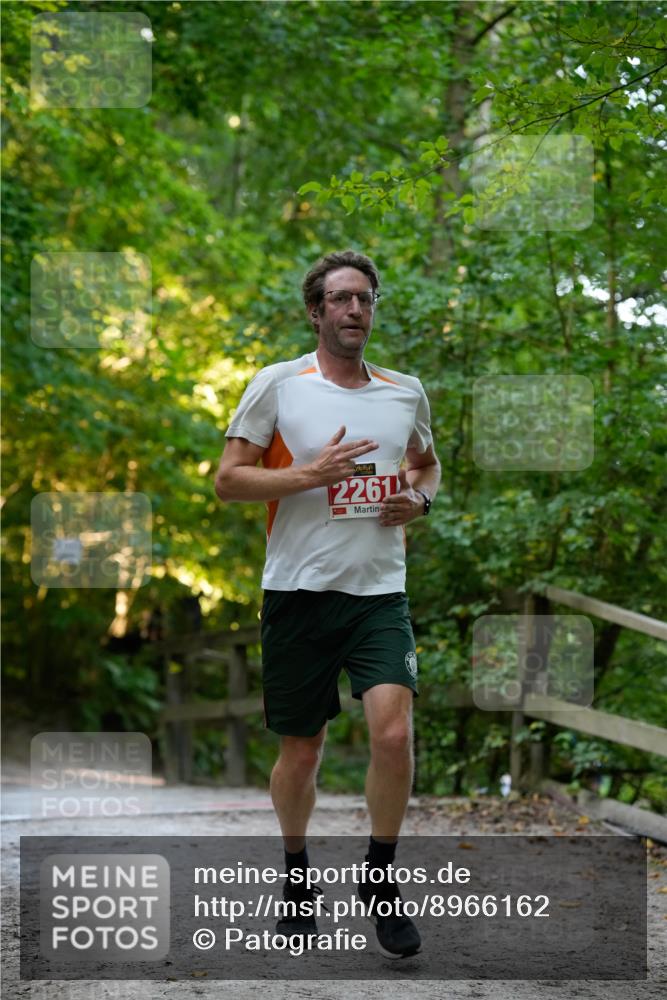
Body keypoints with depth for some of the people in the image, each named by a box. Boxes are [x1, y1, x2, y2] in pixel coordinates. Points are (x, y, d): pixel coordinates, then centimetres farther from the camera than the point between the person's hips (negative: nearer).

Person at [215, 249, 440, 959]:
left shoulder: (407, 391, 10)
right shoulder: (278, 383, -2)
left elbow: (426, 463, 27)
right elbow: (228, 479, -4)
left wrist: (420, 499, 4)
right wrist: (312, 474, -17)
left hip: (380, 590, 2)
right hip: (298, 589, -2)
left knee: (393, 733, -16)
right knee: (300, 749, 7)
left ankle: (380, 879, 4)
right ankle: (296, 873, 32)